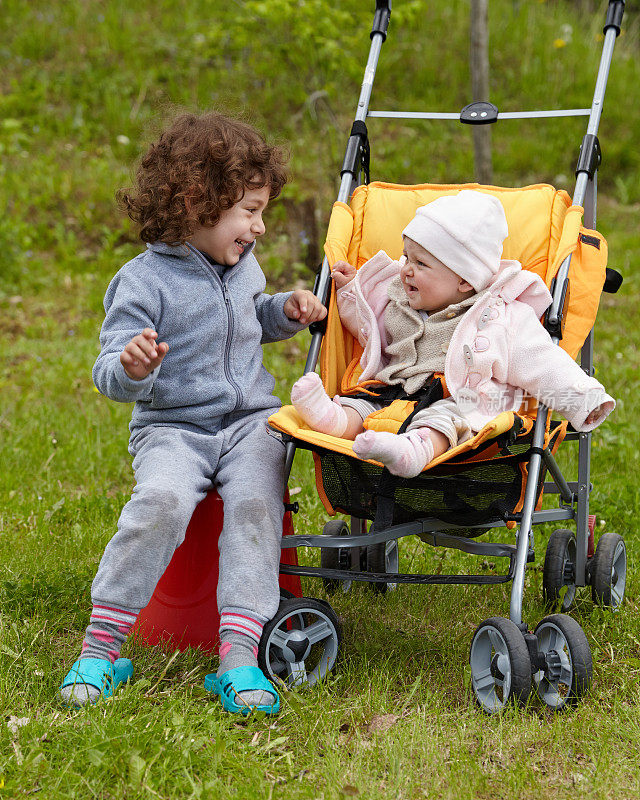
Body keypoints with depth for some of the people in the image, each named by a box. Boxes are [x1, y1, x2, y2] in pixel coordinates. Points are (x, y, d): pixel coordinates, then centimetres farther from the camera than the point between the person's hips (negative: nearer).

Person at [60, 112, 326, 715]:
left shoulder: (242, 265, 13)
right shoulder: (144, 280, -8)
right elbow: (110, 373, -11)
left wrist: (287, 310, 16)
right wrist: (130, 367, -34)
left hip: (251, 421, 4)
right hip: (171, 427, -4)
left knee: (255, 505, -26)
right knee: (162, 501, -33)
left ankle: (238, 653, -33)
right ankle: (101, 644, -21)